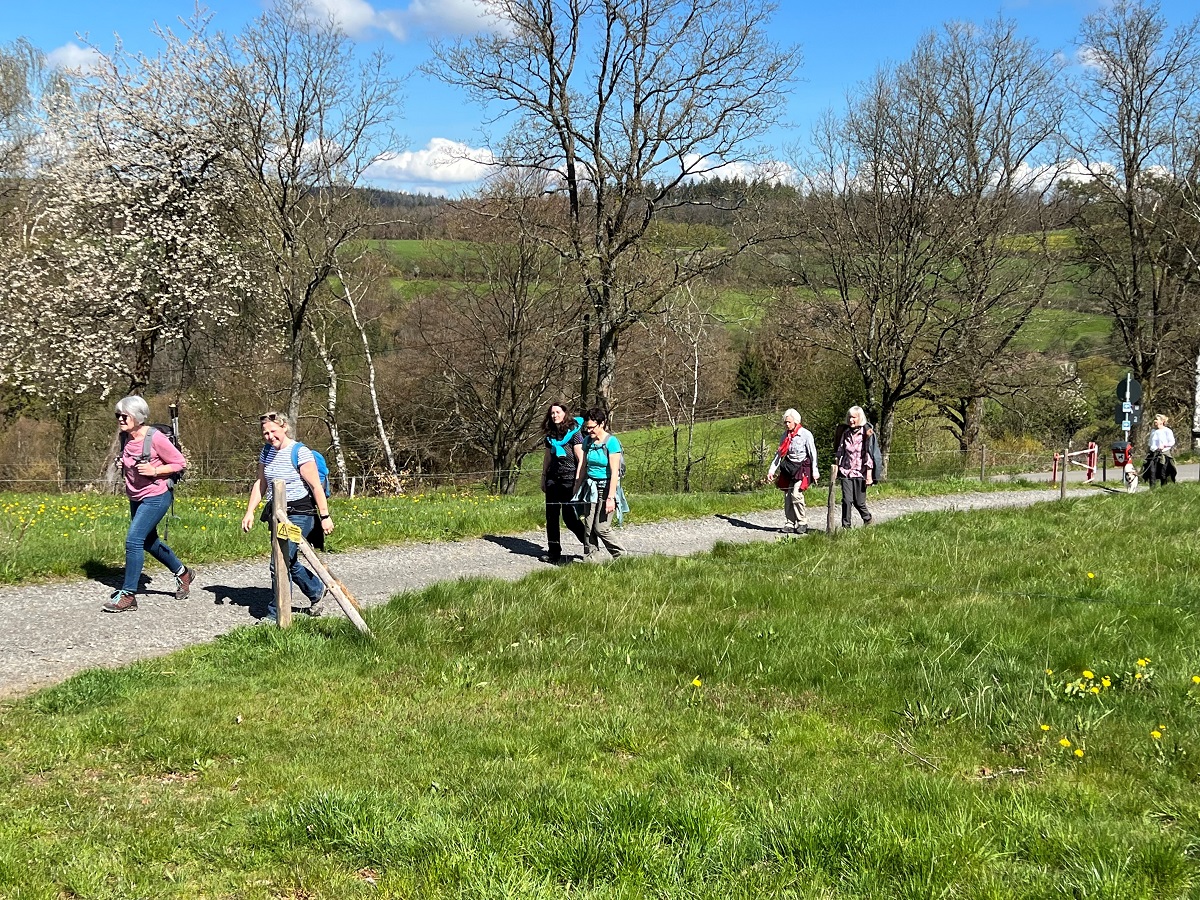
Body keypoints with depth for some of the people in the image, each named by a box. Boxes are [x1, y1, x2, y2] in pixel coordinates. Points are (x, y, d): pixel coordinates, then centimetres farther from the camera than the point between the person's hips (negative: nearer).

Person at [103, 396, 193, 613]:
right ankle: (182, 573, 39)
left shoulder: (155, 438, -20)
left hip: (155, 497, -9)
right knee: (149, 542, 18)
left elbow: (180, 463, -12)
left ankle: (128, 595, -9)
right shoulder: (125, 438, 0)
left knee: (134, 540, -15)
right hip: (136, 498, 9)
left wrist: (154, 471, -23)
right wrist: (122, 466, 0)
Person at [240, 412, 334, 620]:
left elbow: (316, 487, -14)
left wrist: (325, 516, -15)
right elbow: (260, 483, 14)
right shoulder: (267, 451, 8)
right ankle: (317, 591, 40)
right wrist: (249, 512, 7)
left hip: (299, 513, -8)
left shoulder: (300, 452, -15)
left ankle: (276, 615, -5)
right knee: (289, 563, 17)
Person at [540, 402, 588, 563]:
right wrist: (543, 479, 18)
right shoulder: (550, 435, 12)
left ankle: (589, 542, 14)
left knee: (569, 517, -6)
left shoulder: (574, 434, -7)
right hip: (553, 480, 6)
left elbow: (582, 460, -10)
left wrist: (578, 483, -16)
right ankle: (554, 552, 11)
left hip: (569, 480, -6)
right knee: (551, 516, 5)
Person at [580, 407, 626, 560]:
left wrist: (611, 497, -19)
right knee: (589, 527, 0)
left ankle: (621, 555, 11)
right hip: (591, 487, 6)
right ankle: (590, 559, 6)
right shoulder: (588, 442, 6)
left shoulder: (611, 442, -13)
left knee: (601, 527, -7)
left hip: (606, 486, -6)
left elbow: (614, 473, -16)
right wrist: (577, 490, 11)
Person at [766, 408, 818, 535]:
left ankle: (802, 523, -6)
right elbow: (780, 453, 13)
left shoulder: (806, 434, -8)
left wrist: (815, 472, -8)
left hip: (802, 467, -6)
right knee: (787, 495, 1)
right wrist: (772, 470, 9)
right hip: (788, 467, 6)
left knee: (796, 494, -18)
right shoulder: (786, 434, 9)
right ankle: (789, 524, 8)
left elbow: (813, 454, -6)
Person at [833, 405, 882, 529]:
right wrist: (837, 470, 11)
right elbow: (839, 453, 14)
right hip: (845, 471, 3)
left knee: (859, 501, 2)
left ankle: (867, 519, 29)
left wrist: (869, 474, -8)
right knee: (847, 500, -8)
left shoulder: (867, 433, -2)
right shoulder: (845, 432, 9)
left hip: (860, 472, -3)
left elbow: (869, 455, -4)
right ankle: (845, 526, -2)